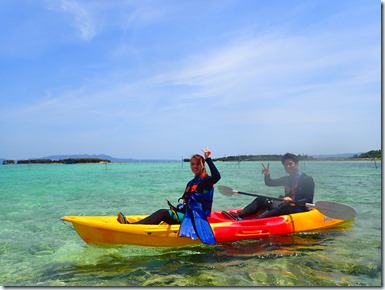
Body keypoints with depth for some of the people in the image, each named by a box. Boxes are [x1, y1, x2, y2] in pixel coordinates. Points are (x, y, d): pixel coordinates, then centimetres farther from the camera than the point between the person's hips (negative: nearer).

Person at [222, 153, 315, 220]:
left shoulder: (307, 179, -6)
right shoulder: (287, 179, 16)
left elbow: (309, 200, -15)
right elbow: (269, 183, 22)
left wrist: (292, 201, -30)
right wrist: (267, 175, 0)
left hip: (300, 209, -7)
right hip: (286, 205, 7)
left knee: (284, 207, -37)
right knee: (262, 200, -5)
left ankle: (258, 219, -57)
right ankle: (238, 216, -24)